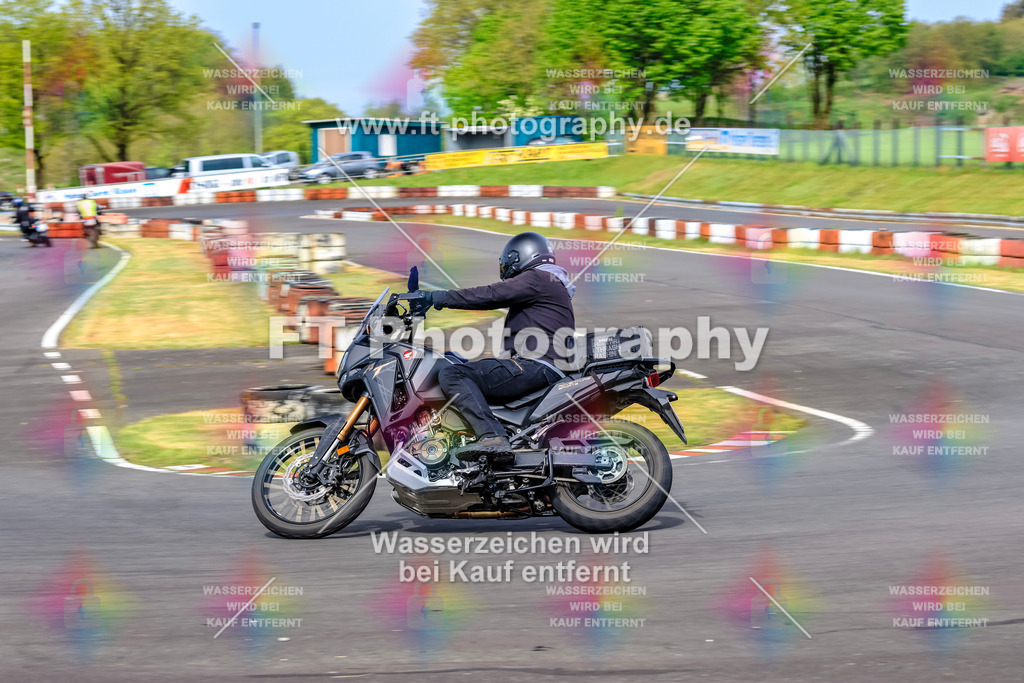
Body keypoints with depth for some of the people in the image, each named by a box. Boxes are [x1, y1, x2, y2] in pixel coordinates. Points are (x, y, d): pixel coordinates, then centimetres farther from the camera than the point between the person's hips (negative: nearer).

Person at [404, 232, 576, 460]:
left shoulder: (536, 279, -2)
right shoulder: (555, 286, 30)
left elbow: (489, 295, -13)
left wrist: (435, 297, -11)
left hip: (534, 367, -11)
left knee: (451, 375, -21)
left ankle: (492, 436, -39)